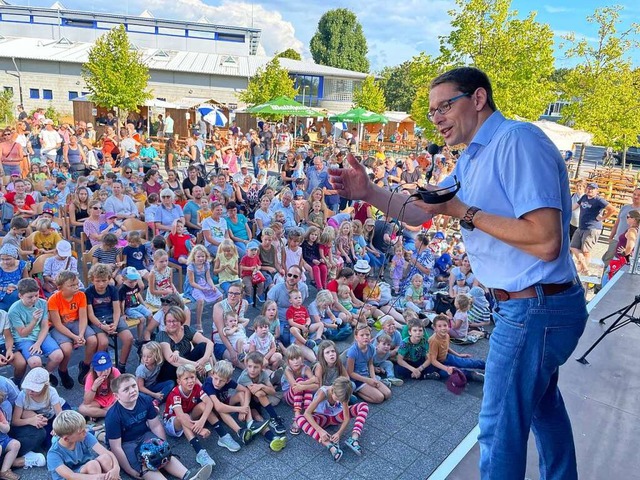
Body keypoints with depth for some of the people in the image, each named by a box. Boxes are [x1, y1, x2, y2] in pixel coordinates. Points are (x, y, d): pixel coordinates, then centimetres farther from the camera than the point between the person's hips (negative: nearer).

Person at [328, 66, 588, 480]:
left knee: (501, 430, 4)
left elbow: (545, 241, -28)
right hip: (535, 305, 10)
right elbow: (420, 213, 12)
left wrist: (464, 211, -22)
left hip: (534, 308, -10)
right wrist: (368, 192, -3)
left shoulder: (518, 140, -21)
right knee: (542, 401, 28)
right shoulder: (473, 159, 12)